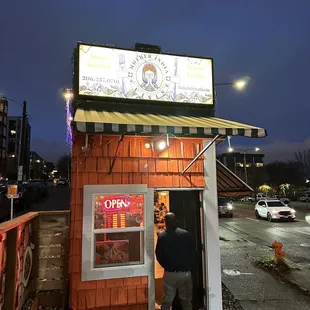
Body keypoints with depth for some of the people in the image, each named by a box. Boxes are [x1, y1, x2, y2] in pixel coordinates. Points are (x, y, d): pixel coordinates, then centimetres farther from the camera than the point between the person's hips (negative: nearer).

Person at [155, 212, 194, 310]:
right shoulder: (185, 234, -6)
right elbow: (192, 252, 2)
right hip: (185, 273, 1)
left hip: (170, 273, -1)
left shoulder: (162, 236, -9)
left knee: (167, 301, 12)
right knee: (186, 300, 16)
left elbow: (159, 256, -4)